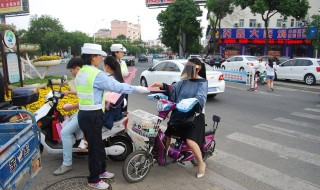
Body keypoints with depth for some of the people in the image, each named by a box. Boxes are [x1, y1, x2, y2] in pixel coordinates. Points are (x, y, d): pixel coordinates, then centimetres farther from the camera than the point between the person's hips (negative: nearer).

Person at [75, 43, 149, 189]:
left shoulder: (80, 73, 11)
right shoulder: (96, 74, -19)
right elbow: (117, 87, -19)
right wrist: (136, 89, -10)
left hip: (84, 113, 9)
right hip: (92, 116, -9)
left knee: (97, 143, 22)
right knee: (95, 146, 4)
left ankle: (101, 170, 38)